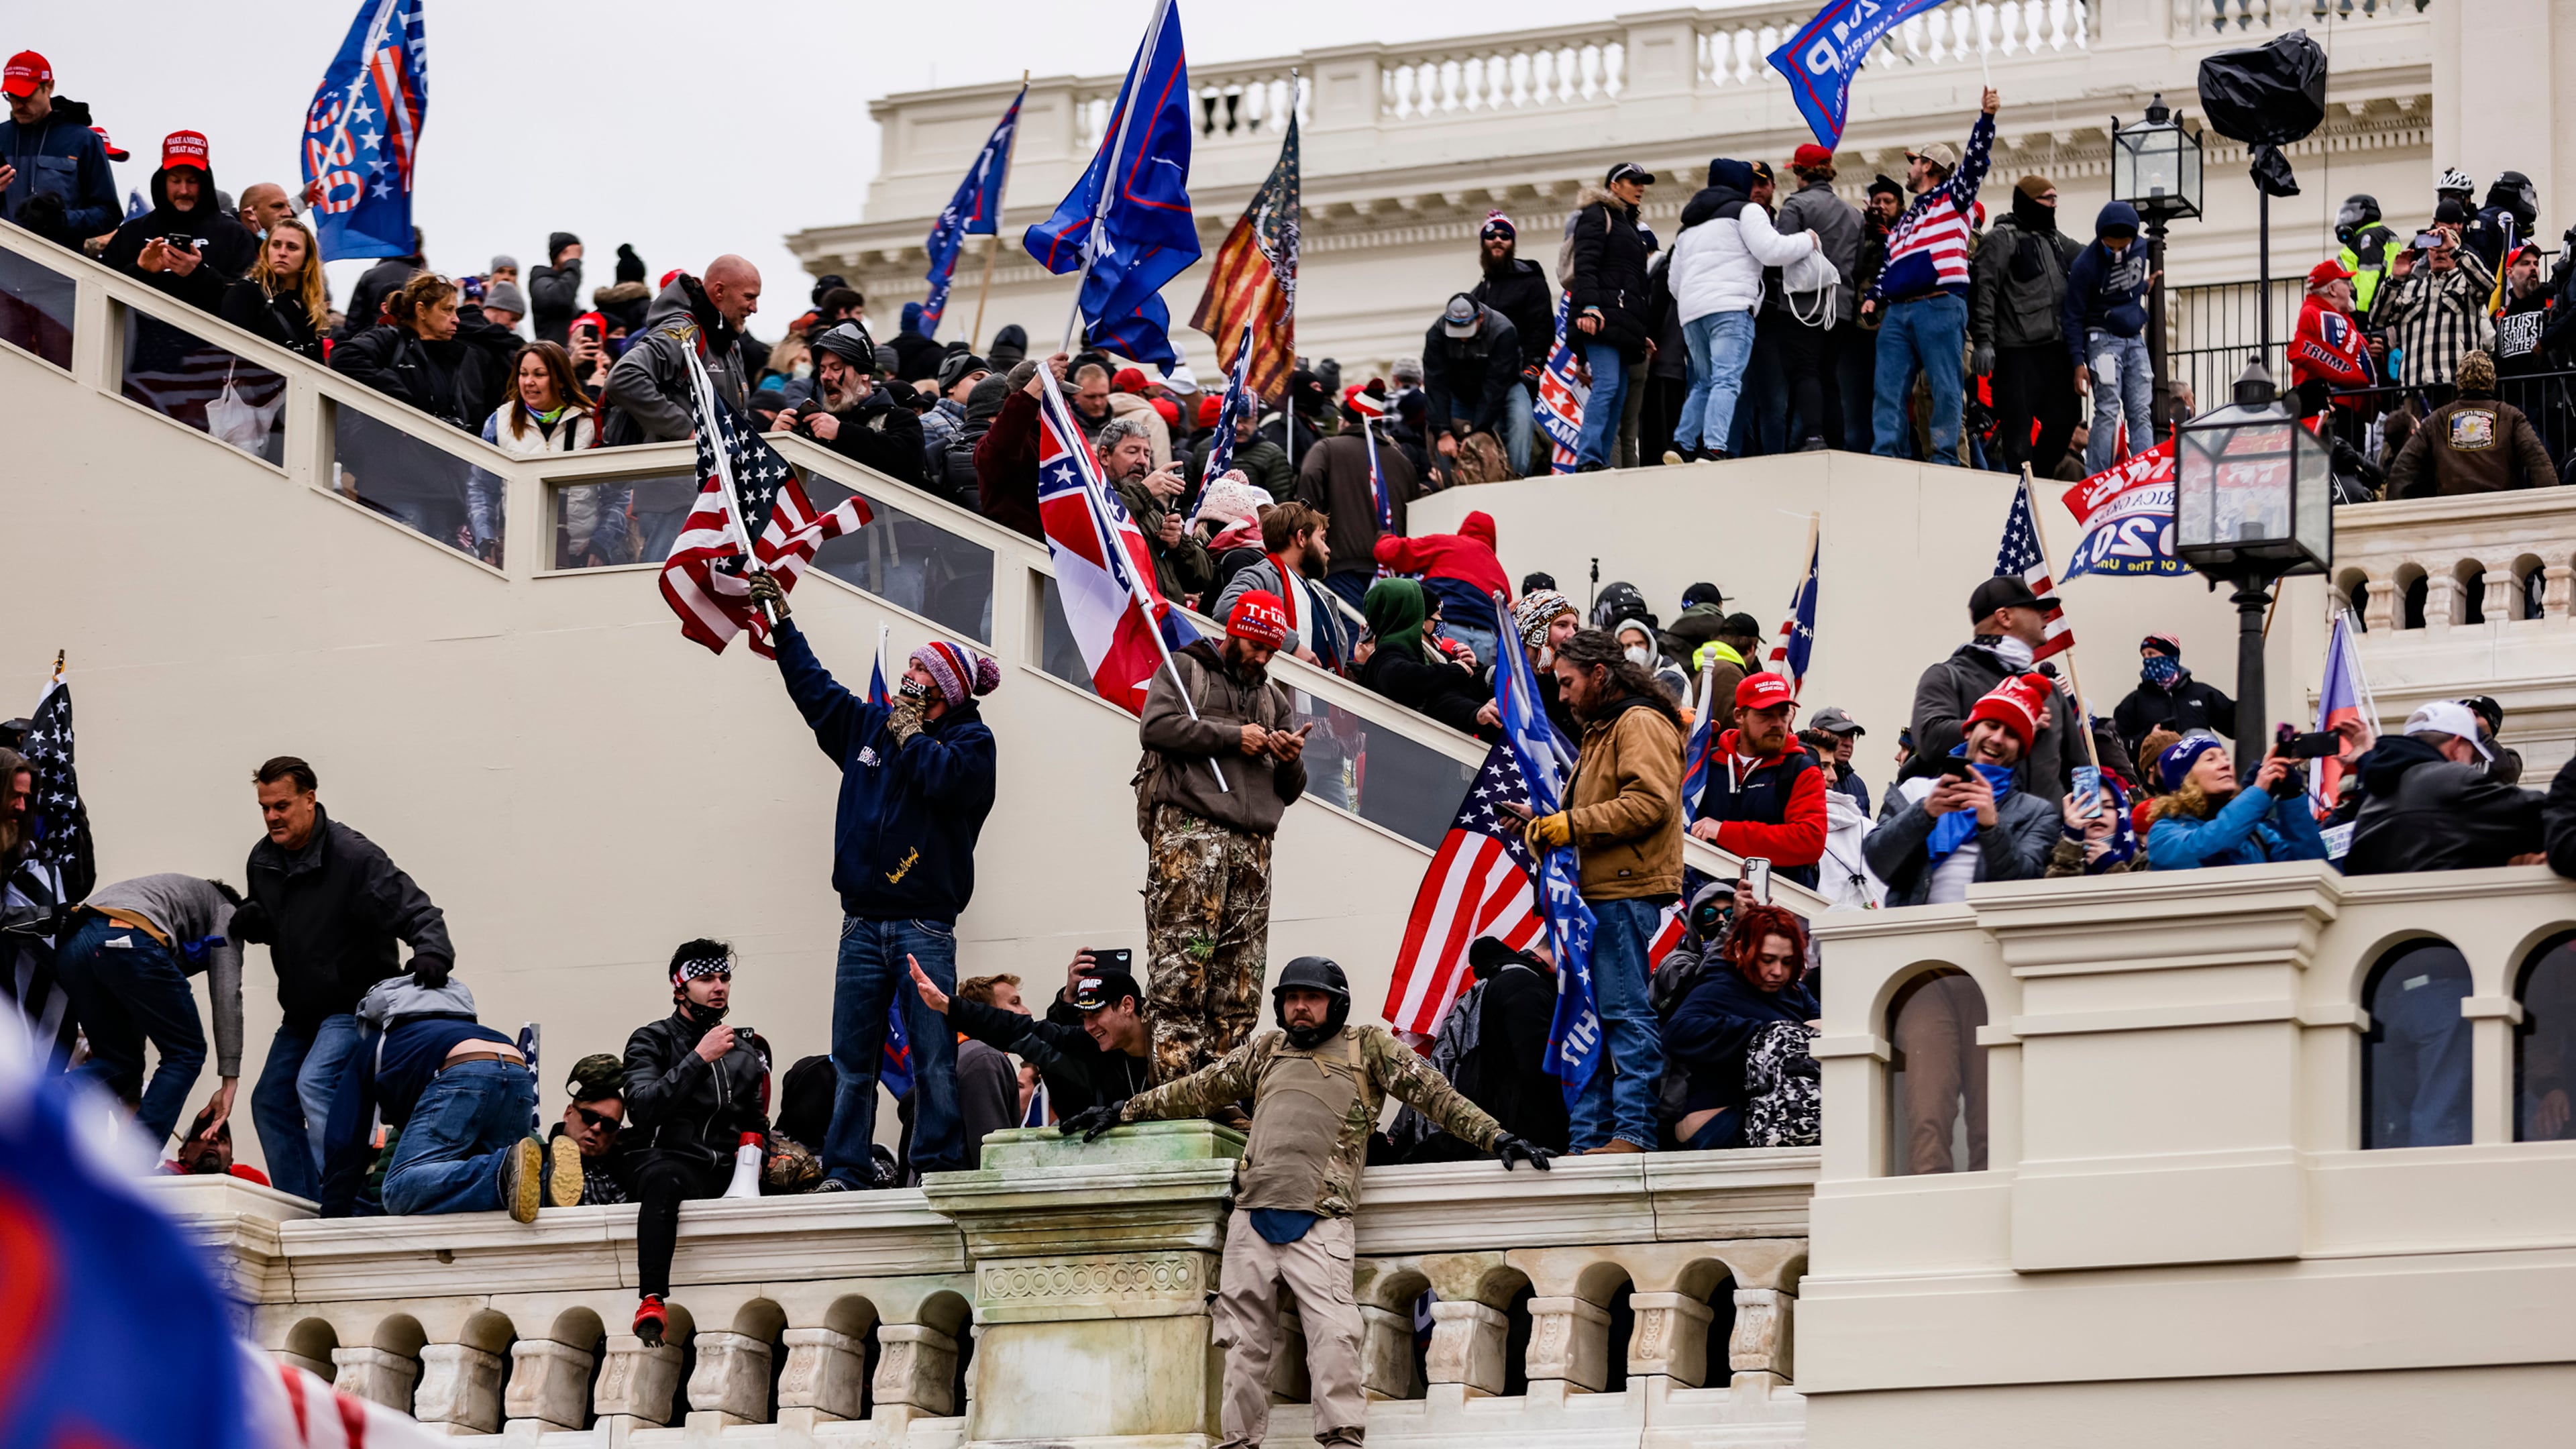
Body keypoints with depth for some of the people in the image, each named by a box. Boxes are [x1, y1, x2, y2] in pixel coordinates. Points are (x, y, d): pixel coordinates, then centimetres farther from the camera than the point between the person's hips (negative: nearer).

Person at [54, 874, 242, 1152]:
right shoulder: (224, 912, 27)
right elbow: (226, 992, 10)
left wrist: (134, 1100, 40)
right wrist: (229, 1079, 6)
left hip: (71, 947, 7)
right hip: (129, 940, -7)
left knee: (118, 1060, 20)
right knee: (185, 1053, 11)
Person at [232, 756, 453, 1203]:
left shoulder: (353, 857, -21)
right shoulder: (264, 860, 2)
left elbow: (416, 911, -24)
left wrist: (432, 953, -45)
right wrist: (251, 922, -7)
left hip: (356, 1004, -9)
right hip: (302, 1011, 9)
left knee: (314, 1083, -28)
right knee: (271, 1103, 9)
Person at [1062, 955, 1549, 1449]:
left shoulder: (1369, 1047, 10)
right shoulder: (1265, 1051, 20)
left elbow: (1433, 1093, 6)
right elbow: (1198, 1091, 27)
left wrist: (1494, 1137, -1)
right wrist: (1122, 1113, 28)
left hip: (1318, 1224, -4)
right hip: (1252, 1218, 4)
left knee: (1333, 1334, -18)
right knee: (1244, 1340, 3)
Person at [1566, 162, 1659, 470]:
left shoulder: (1633, 227, 28)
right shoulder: (1597, 215, 2)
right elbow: (1585, 263, -12)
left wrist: (1643, 331, 23)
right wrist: (1588, 306, -25)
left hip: (1624, 322, 9)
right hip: (1601, 316, -9)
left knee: (1619, 393, 2)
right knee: (1607, 384, -20)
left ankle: (1601, 461, 0)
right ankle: (1588, 459, -26)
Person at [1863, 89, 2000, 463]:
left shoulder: (1952, 198, 11)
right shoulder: (1903, 221, 31)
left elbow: (1976, 159, -3)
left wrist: (1987, 116, -14)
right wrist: (1874, 296, 13)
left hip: (1940, 307, -7)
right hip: (1898, 312, 7)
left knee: (1944, 387, -8)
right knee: (1888, 389, -2)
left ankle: (1945, 460, -9)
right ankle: (1884, 458, -5)